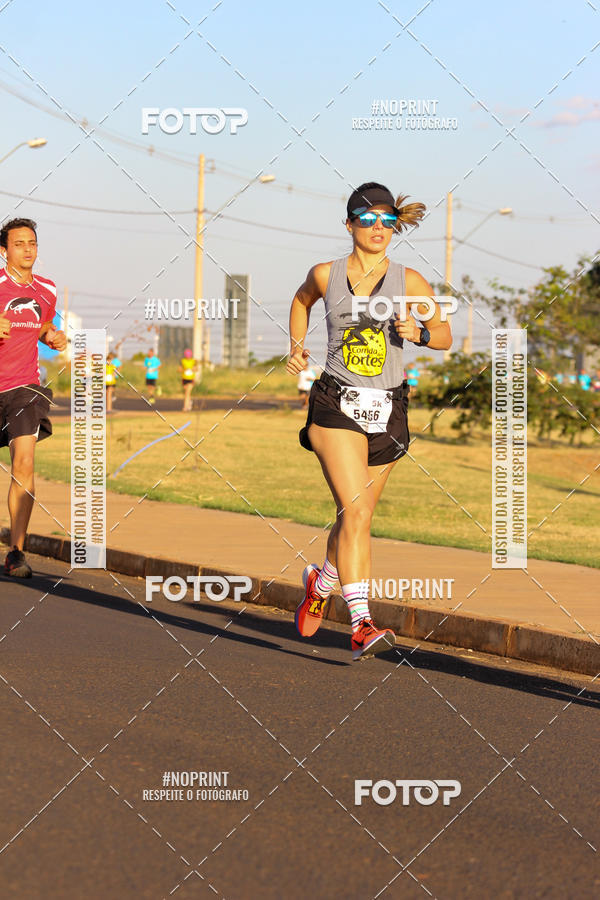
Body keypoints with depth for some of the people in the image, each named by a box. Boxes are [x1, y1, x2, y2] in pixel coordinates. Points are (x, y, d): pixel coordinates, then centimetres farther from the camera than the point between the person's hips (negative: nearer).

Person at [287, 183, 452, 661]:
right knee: (355, 512, -19)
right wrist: (297, 346, 14)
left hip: (387, 411, 2)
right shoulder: (325, 275, 1)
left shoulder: (409, 281, -1)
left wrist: (419, 332, -12)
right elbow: (302, 299, 24)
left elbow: (445, 336, 8)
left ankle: (321, 582, 43)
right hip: (336, 406, -2)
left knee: (357, 517, 13)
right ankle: (362, 625, -23)